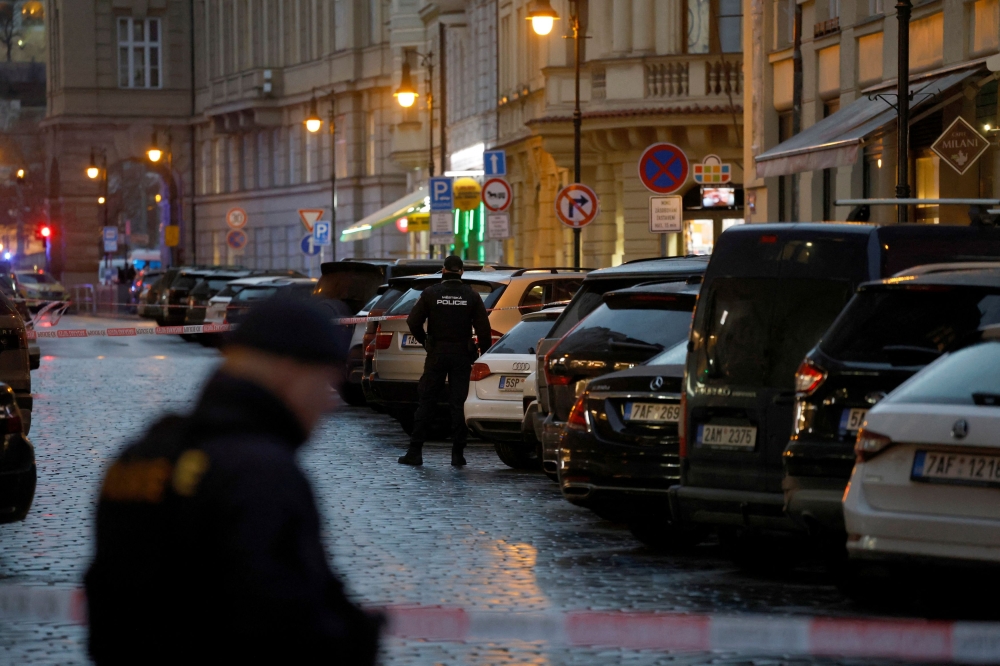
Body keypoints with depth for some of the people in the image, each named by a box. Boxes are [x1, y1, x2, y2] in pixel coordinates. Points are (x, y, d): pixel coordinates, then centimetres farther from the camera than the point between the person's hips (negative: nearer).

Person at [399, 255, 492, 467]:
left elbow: (413, 322, -4)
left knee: (426, 402, 4)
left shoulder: (431, 293, -3)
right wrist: (484, 354, 4)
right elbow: (483, 329, -4)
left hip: (436, 354, 0)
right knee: (459, 404, 3)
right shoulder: (471, 296, -1)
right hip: (462, 356, 0)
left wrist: (424, 341, 12)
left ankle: (415, 452, 1)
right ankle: (458, 454, 1)